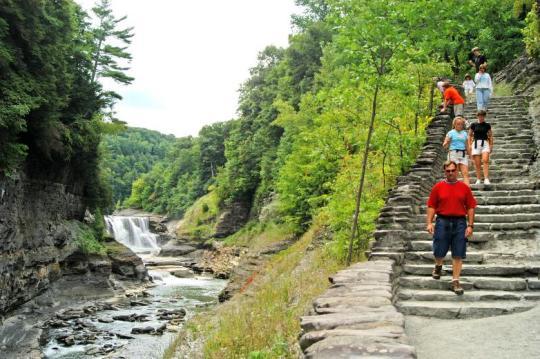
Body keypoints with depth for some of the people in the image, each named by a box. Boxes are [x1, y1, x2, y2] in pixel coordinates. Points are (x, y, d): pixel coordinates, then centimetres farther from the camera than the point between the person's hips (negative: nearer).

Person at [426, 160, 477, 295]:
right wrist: (429, 223, -6)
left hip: (460, 223, 1)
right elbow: (431, 206, 3)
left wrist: (470, 225, -2)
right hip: (442, 222, 0)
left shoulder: (464, 187, 5)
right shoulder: (438, 187, 4)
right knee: (439, 252, 5)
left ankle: (455, 282, 10)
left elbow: (470, 207, 5)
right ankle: (438, 266, 39)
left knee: (458, 255, 1)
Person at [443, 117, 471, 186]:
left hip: (463, 154, 4)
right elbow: (444, 145, -3)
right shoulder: (451, 133, 3)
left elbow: (467, 146, 21)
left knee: (465, 173, -8)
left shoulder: (464, 133, 16)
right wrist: (446, 142, -25)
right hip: (453, 153, -3)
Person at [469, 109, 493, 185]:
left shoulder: (487, 125, 8)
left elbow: (490, 136, 13)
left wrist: (491, 145, 8)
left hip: (485, 143, 0)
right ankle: (478, 180, 11)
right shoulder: (474, 125, 5)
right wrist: (469, 145, 3)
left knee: (485, 160, -17)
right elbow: (470, 135, 10)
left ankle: (486, 179, -18)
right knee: (477, 163, 1)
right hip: (476, 143, 0)